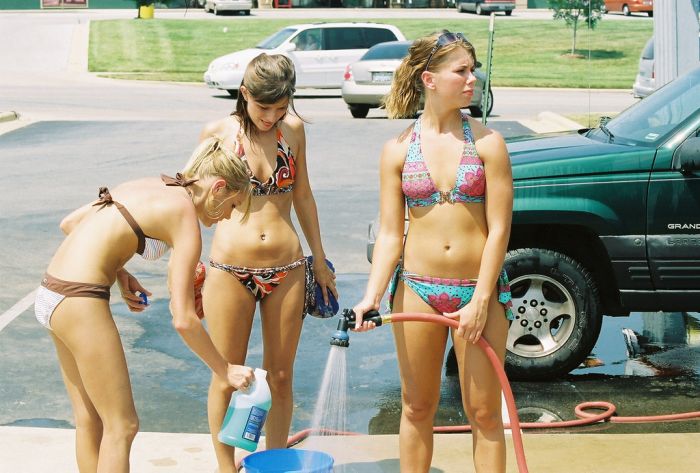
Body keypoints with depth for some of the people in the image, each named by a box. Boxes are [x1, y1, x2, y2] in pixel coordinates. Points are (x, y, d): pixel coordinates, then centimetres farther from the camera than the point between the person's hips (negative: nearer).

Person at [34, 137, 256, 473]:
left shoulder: (151, 186, 13)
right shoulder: (185, 217, -10)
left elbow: (70, 223, 18)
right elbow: (183, 320, -13)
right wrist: (225, 371, -3)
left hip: (51, 292, 9)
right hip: (81, 301, -9)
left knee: (89, 420, 18)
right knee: (121, 426, 1)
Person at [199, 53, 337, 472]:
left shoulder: (293, 129, 3)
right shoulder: (218, 133, -4)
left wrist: (319, 260, 16)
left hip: (287, 269, 2)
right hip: (230, 271, -2)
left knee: (280, 376, 11)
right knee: (227, 378, 7)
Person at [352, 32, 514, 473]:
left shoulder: (487, 143, -5)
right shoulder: (398, 150, 0)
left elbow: (499, 229, -7)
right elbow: (390, 234, 0)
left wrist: (480, 301, -13)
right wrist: (372, 296, -13)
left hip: (478, 290, -1)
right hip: (417, 288, 2)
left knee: (484, 412, 5)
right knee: (418, 407, 14)